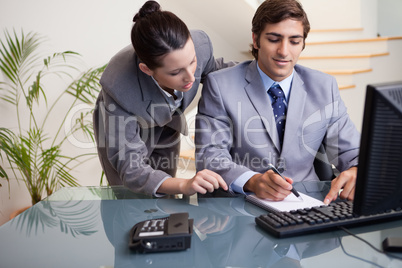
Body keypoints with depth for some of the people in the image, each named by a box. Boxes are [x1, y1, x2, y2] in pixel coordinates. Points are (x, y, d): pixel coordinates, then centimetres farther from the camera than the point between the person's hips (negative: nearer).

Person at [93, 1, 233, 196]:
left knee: (165, 203, 19)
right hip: (123, 133, -3)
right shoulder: (119, 87, -43)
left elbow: (210, 70, -5)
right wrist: (183, 185, -55)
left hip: (166, 128, 4)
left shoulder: (199, 44, -33)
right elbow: (130, 169, -39)